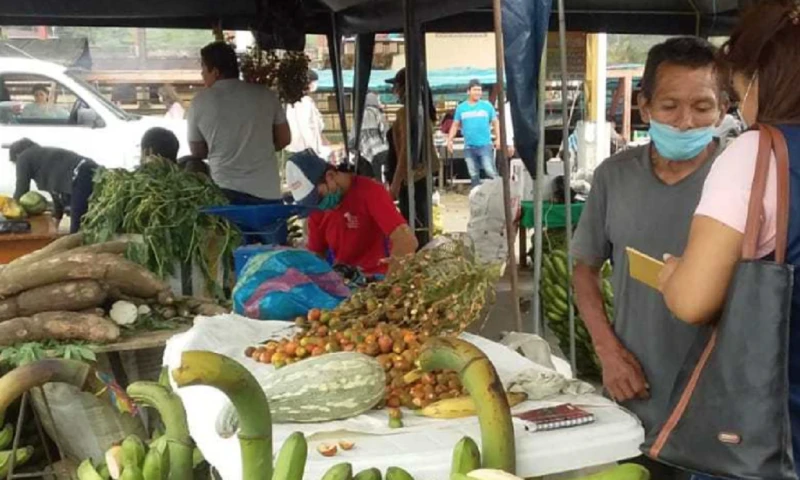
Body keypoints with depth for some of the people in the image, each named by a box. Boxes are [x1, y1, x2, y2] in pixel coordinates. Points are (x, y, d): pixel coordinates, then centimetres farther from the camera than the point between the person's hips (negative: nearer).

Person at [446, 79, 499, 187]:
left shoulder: (487, 105, 3)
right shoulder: (461, 107, 7)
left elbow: (495, 122, 8)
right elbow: (455, 125, 12)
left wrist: (498, 139, -1)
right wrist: (450, 140, 3)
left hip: (485, 145, -2)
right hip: (469, 147, 3)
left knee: (490, 171, -12)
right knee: (473, 174, 8)